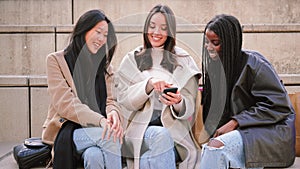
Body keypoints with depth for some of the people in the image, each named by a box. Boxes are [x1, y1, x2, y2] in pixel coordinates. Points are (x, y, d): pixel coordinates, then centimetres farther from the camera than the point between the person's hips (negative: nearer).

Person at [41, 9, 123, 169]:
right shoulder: (56, 60, 2)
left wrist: (113, 113, -17)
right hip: (65, 130, -3)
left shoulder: (104, 65, 18)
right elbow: (65, 103, -10)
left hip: (97, 128, 3)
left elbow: (110, 100, 10)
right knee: (110, 138, -33)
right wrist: (100, 120, -24)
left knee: (95, 155, -34)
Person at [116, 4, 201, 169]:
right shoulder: (131, 60, 11)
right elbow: (123, 99, -1)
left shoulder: (184, 61, 10)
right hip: (139, 129, 0)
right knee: (160, 137, -32)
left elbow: (190, 106, 4)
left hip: (174, 130, 1)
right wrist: (149, 84, -19)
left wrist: (178, 102, -20)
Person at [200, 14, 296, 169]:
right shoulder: (216, 64, 9)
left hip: (270, 130, -6)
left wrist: (234, 122, -18)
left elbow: (277, 104, -16)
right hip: (241, 131, 7)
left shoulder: (253, 64, -13)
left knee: (216, 146, -29)